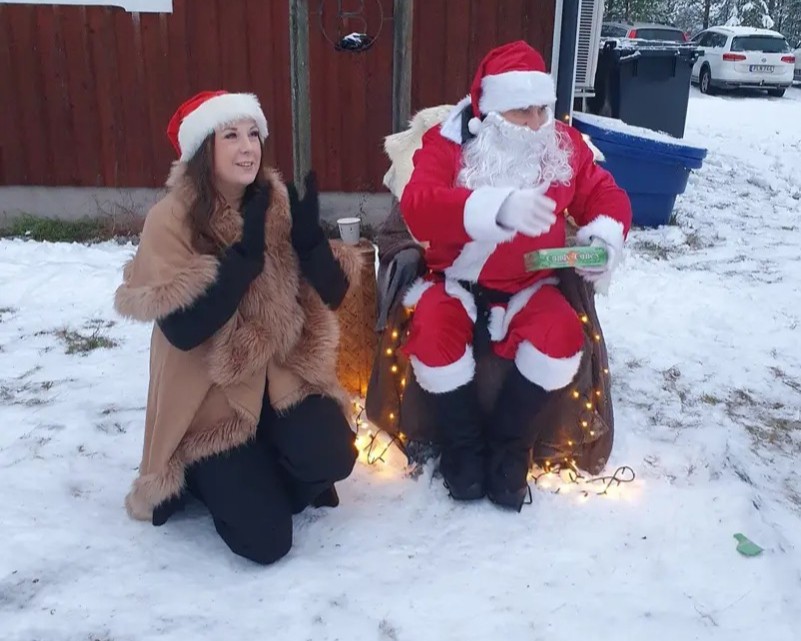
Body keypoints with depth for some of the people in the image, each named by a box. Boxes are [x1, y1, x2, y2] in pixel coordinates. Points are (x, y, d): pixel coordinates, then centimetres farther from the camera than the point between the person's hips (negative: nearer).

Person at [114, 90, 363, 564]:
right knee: (264, 538, -10)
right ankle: (206, 477, 21)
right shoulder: (171, 221, -14)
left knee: (331, 457, -24)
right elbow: (181, 329, -23)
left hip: (285, 374, 4)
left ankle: (273, 476, 11)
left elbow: (333, 296, -2)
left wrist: (309, 236, -19)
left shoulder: (280, 203, 0)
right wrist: (246, 252, -26)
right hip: (211, 392, -3)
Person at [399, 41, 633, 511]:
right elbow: (418, 207, -30)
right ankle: (463, 442, -2)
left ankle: (510, 443, -2)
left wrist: (604, 239, -18)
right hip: (458, 280, -2)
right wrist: (499, 207, -46)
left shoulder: (565, 146, 0)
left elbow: (606, 196, 7)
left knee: (563, 336, -27)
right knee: (434, 334, -32)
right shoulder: (448, 143, -12)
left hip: (529, 285, 3)